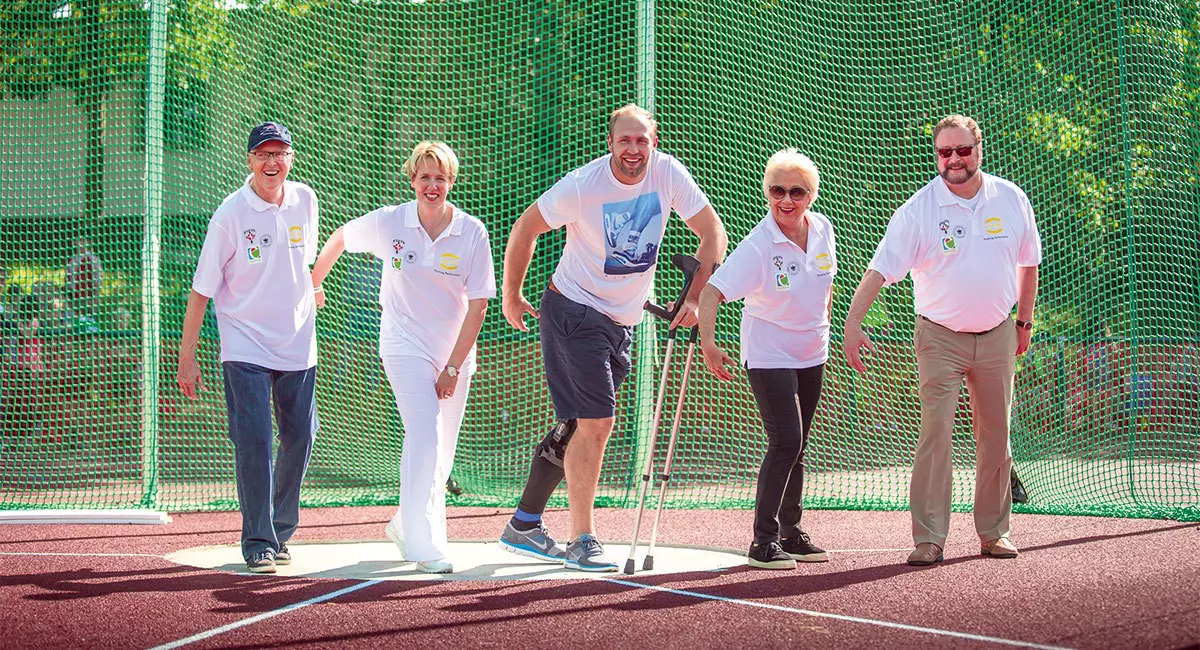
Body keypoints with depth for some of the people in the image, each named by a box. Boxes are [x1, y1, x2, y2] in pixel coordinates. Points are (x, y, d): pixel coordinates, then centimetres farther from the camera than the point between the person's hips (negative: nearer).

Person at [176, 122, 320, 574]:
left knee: (300, 438, 6)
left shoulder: (305, 201, 1)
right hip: (245, 346, -5)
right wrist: (187, 357, -9)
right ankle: (258, 542, -5)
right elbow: (201, 290, -9)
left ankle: (279, 532, 24)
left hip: (298, 346, 5)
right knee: (253, 440, -12)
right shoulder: (230, 214, -12)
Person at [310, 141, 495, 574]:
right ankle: (425, 546, -21)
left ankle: (405, 525, 34)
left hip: (456, 351, 3)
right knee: (424, 437, -20)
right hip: (405, 346, -3)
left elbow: (478, 306, -6)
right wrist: (313, 281, 23)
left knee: (441, 453, 10)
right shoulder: (388, 223, -8)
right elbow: (341, 238, 12)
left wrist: (454, 366, -9)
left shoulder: (472, 233, -8)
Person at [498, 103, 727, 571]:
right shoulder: (583, 186, -19)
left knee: (579, 426, 10)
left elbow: (712, 233, -1)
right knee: (596, 424, -13)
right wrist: (511, 296, 3)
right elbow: (524, 229, -5)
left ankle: (524, 525, 20)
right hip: (574, 312, -6)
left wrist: (695, 298, -9)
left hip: (622, 322, 6)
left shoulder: (668, 173, -8)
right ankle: (582, 541, -6)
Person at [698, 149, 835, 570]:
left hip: (811, 354, 6)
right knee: (785, 441, -17)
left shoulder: (823, 230, -3)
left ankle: (790, 534, 23)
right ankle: (764, 541, -12)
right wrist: (707, 342, -43)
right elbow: (712, 291, -30)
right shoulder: (757, 247, -23)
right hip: (768, 356, -6)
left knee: (795, 447, 13)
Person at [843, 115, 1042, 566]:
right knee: (935, 434, -12)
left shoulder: (1011, 200, 0)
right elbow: (880, 269, -16)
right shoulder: (918, 210, -11)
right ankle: (929, 538, -10)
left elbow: (1028, 262, 15)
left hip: (997, 337, 3)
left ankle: (993, 532, 19)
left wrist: (1025, 321, 17)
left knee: (996, 438, 7)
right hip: (939, 338, -3)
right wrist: (853, 322, -27)